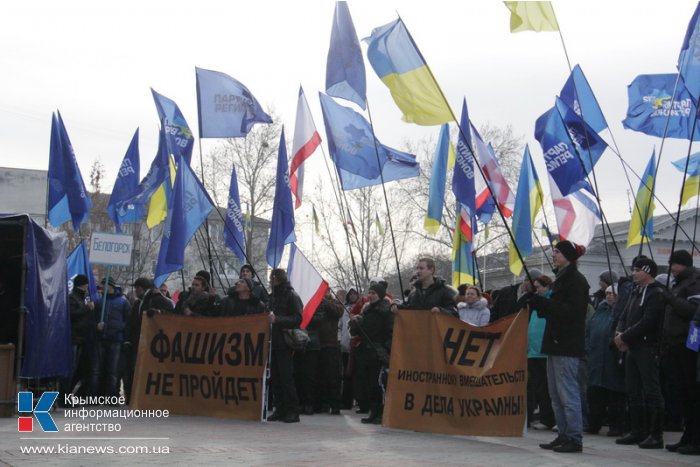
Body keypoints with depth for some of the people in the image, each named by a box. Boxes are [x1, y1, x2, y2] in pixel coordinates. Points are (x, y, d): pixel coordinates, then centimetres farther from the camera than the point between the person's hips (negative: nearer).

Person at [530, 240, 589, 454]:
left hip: (567, 345, -10)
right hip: (555, 341, 10)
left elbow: (570, 311, -20)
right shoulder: (561, 278, 18)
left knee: (567, 392, -8)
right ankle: (564, 436, 16)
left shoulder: (576, 280, -10)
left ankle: (575, 438, -4)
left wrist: (541, 301, -21)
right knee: (556, 394, 11)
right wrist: (537, 302, 4)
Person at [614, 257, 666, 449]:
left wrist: (625, 336, -13)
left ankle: (656, 435, -5)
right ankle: (638, 431, 19)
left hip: (648, 348, -9)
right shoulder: (636, 292, 18)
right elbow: (625, 316, 17)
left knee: (651, 392, -7)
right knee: (633, 392, 12)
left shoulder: (656, 293, -10)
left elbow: (647, 322, -18)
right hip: (632, 348, 9)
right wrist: (620, 333, -3)